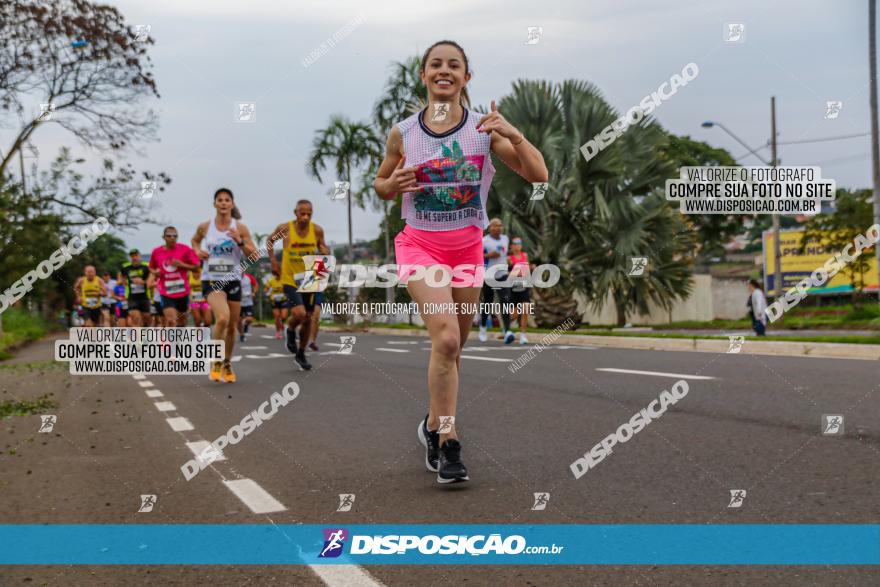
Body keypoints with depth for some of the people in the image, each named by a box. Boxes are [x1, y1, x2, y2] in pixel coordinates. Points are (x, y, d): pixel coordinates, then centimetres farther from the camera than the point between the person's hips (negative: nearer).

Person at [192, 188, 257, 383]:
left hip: (233, 280, 2)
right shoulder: (205, 227, -1)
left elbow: (254, 255, -1)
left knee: (232, 326, 10)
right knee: (222, 318, -26)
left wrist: (240, 242, -17)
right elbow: (195, 240, 21)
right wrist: (198, 251, 0)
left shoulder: (240, 228, -2)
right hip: (211, 280, -2)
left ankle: (227, 364, 32)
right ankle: (216, 361, -6)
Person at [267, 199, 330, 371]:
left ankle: (301, 354, 29)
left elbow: (322, 245, 11)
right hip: (290, 280, -3)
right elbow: (270, 240, 8)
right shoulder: (285, 228, -11)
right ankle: (290, 331, 13)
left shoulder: (317, 230, -7)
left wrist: (324, 251, -12)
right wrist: (273, 261, 0)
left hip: (310, 280, 3)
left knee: (308, 318, 9)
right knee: (299, 314, -23)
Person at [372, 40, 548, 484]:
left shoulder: (484, 128, -4)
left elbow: (538, 175, -8)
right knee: (446, 338, -22)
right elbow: (380, 184, 14)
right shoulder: (403, 134, -1)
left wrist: (513, 135, -24)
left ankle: (433, 427, 34)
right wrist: (394, 184, -10)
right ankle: (447, 440, -12)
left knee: (452, 348, 10)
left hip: (468, 247, 2)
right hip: (421, 245, -2)